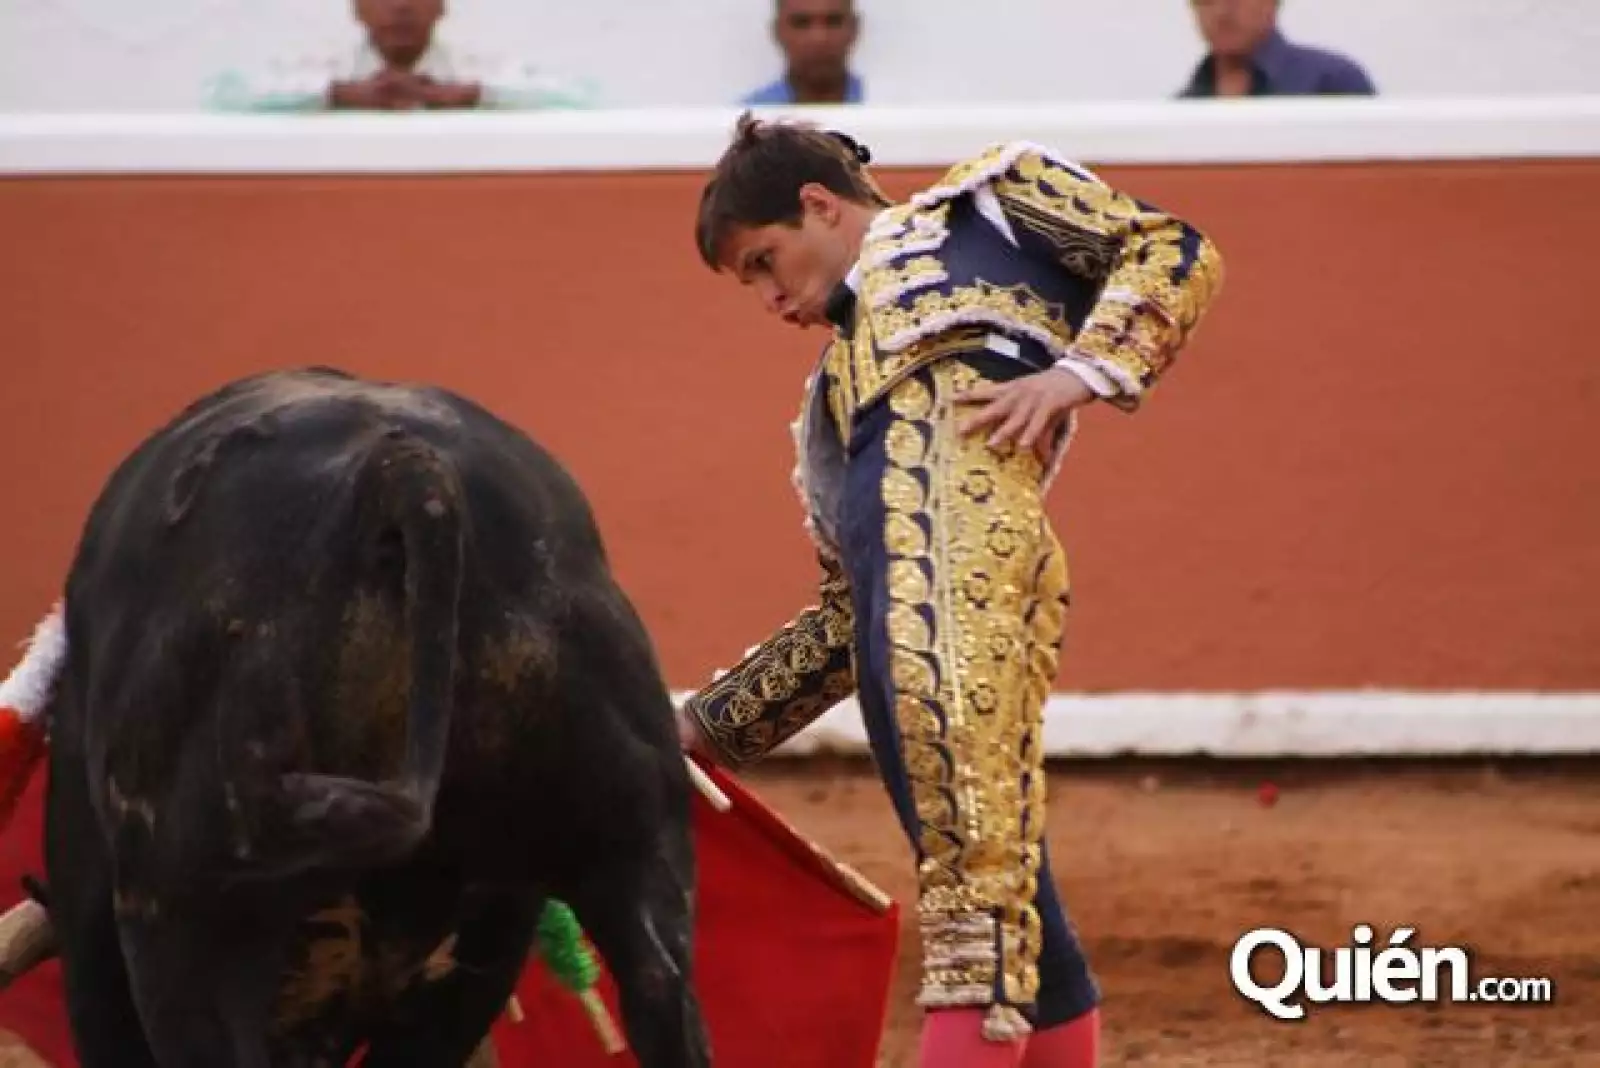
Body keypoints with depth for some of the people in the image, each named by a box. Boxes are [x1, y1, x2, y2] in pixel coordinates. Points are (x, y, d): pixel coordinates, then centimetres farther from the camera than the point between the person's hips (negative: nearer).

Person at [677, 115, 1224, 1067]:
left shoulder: (982, 200, 26)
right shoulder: (832, 397, 40)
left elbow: (1176, 252, 13)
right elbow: (848, 624, 36)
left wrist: (1080, 371, -3)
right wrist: (706, 726, 35)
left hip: (962, 472, -7)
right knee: (990, 852, -4)